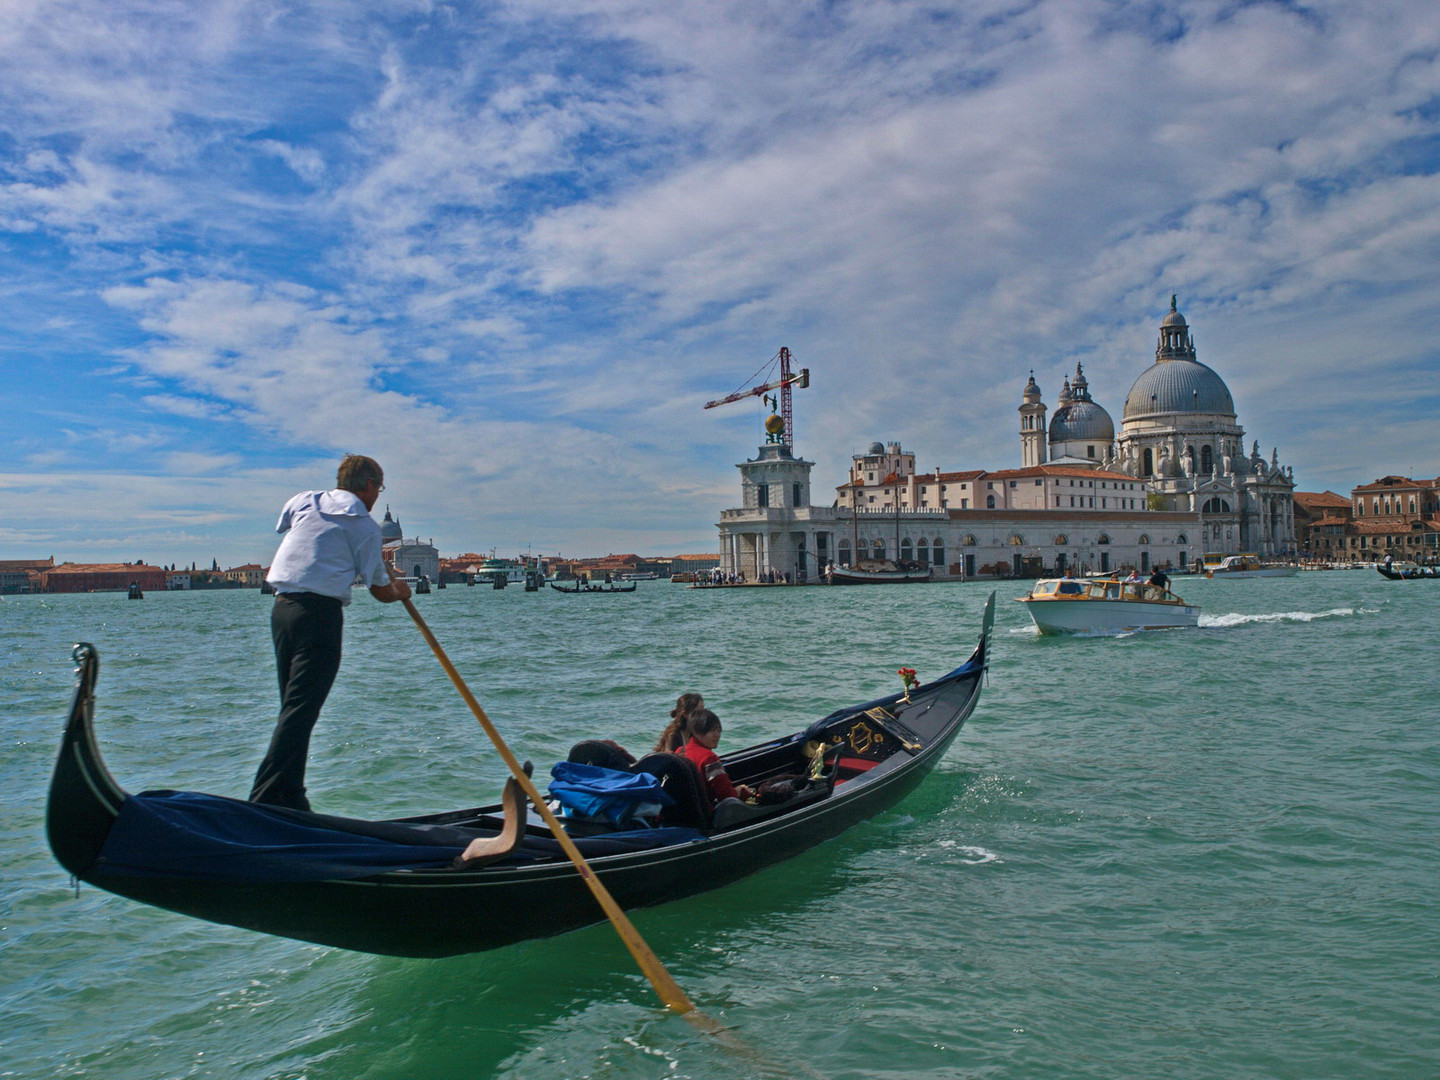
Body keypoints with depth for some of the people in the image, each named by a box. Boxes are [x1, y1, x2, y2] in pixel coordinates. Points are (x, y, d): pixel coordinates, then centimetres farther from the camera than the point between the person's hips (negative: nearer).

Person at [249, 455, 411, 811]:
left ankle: (290, 798, 16)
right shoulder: (365, 526, -1)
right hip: (320, 613, -7)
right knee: (300, 711, -8)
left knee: (293, 706, 14)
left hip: (281, 607, 7)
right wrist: (400, 592, 26)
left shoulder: (302, 501, 15)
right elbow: (380, 591, 3)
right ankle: (265, 801, -14)